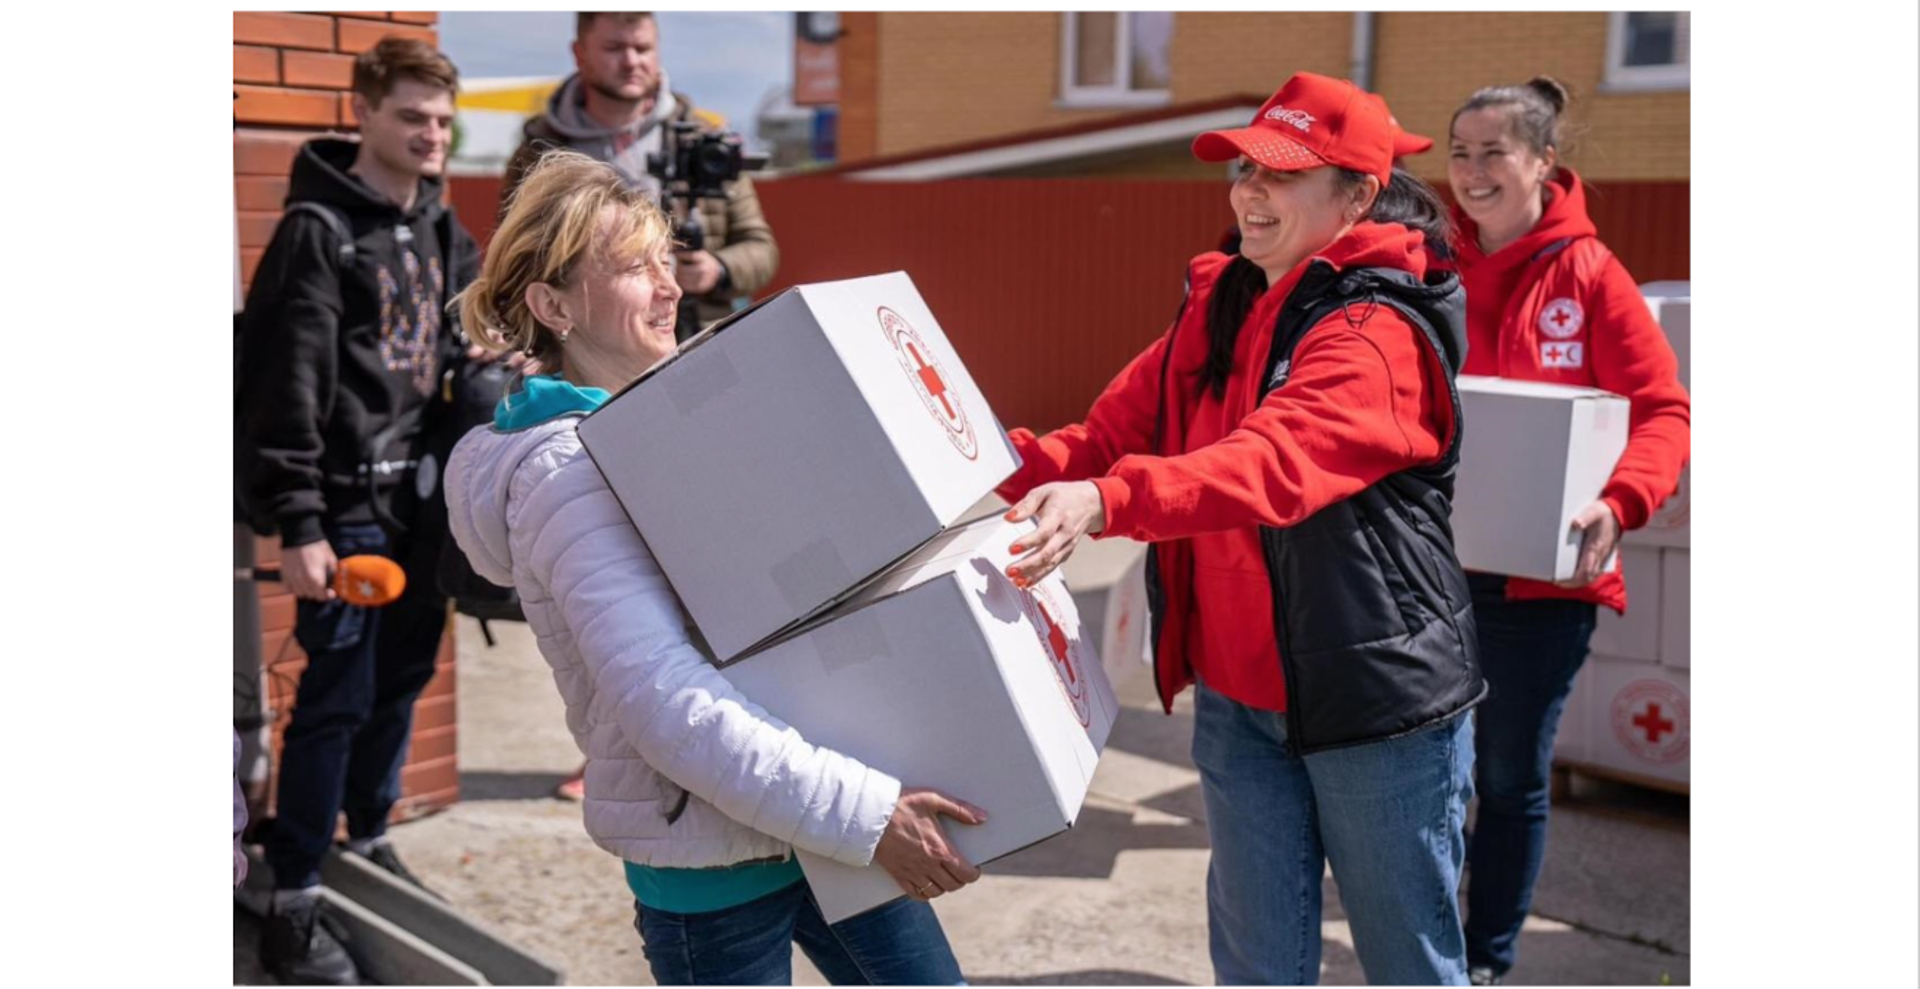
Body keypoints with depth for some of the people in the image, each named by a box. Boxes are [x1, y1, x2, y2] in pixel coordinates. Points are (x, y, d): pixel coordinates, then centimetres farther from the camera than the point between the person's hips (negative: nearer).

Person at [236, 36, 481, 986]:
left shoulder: (444, 231, 12)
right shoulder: (318, 230, -10)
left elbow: (469, 345, 24)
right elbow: (287, 385, -15)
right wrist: (296, 522, -19)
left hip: (425, 497, 7)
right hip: (349, 506, -7)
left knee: (401, 680, 15)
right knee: (336, 698, -3)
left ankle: (368, 838, 34)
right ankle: (293, 906, 9)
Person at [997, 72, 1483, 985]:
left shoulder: (1378, 330, -16)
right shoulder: (1214, 310, 8)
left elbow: (1270, 463, -34)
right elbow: (1113, 432, 1)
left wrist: (1103, 503, -48)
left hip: (1375, 697, -6)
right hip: (1240, 697, 6)